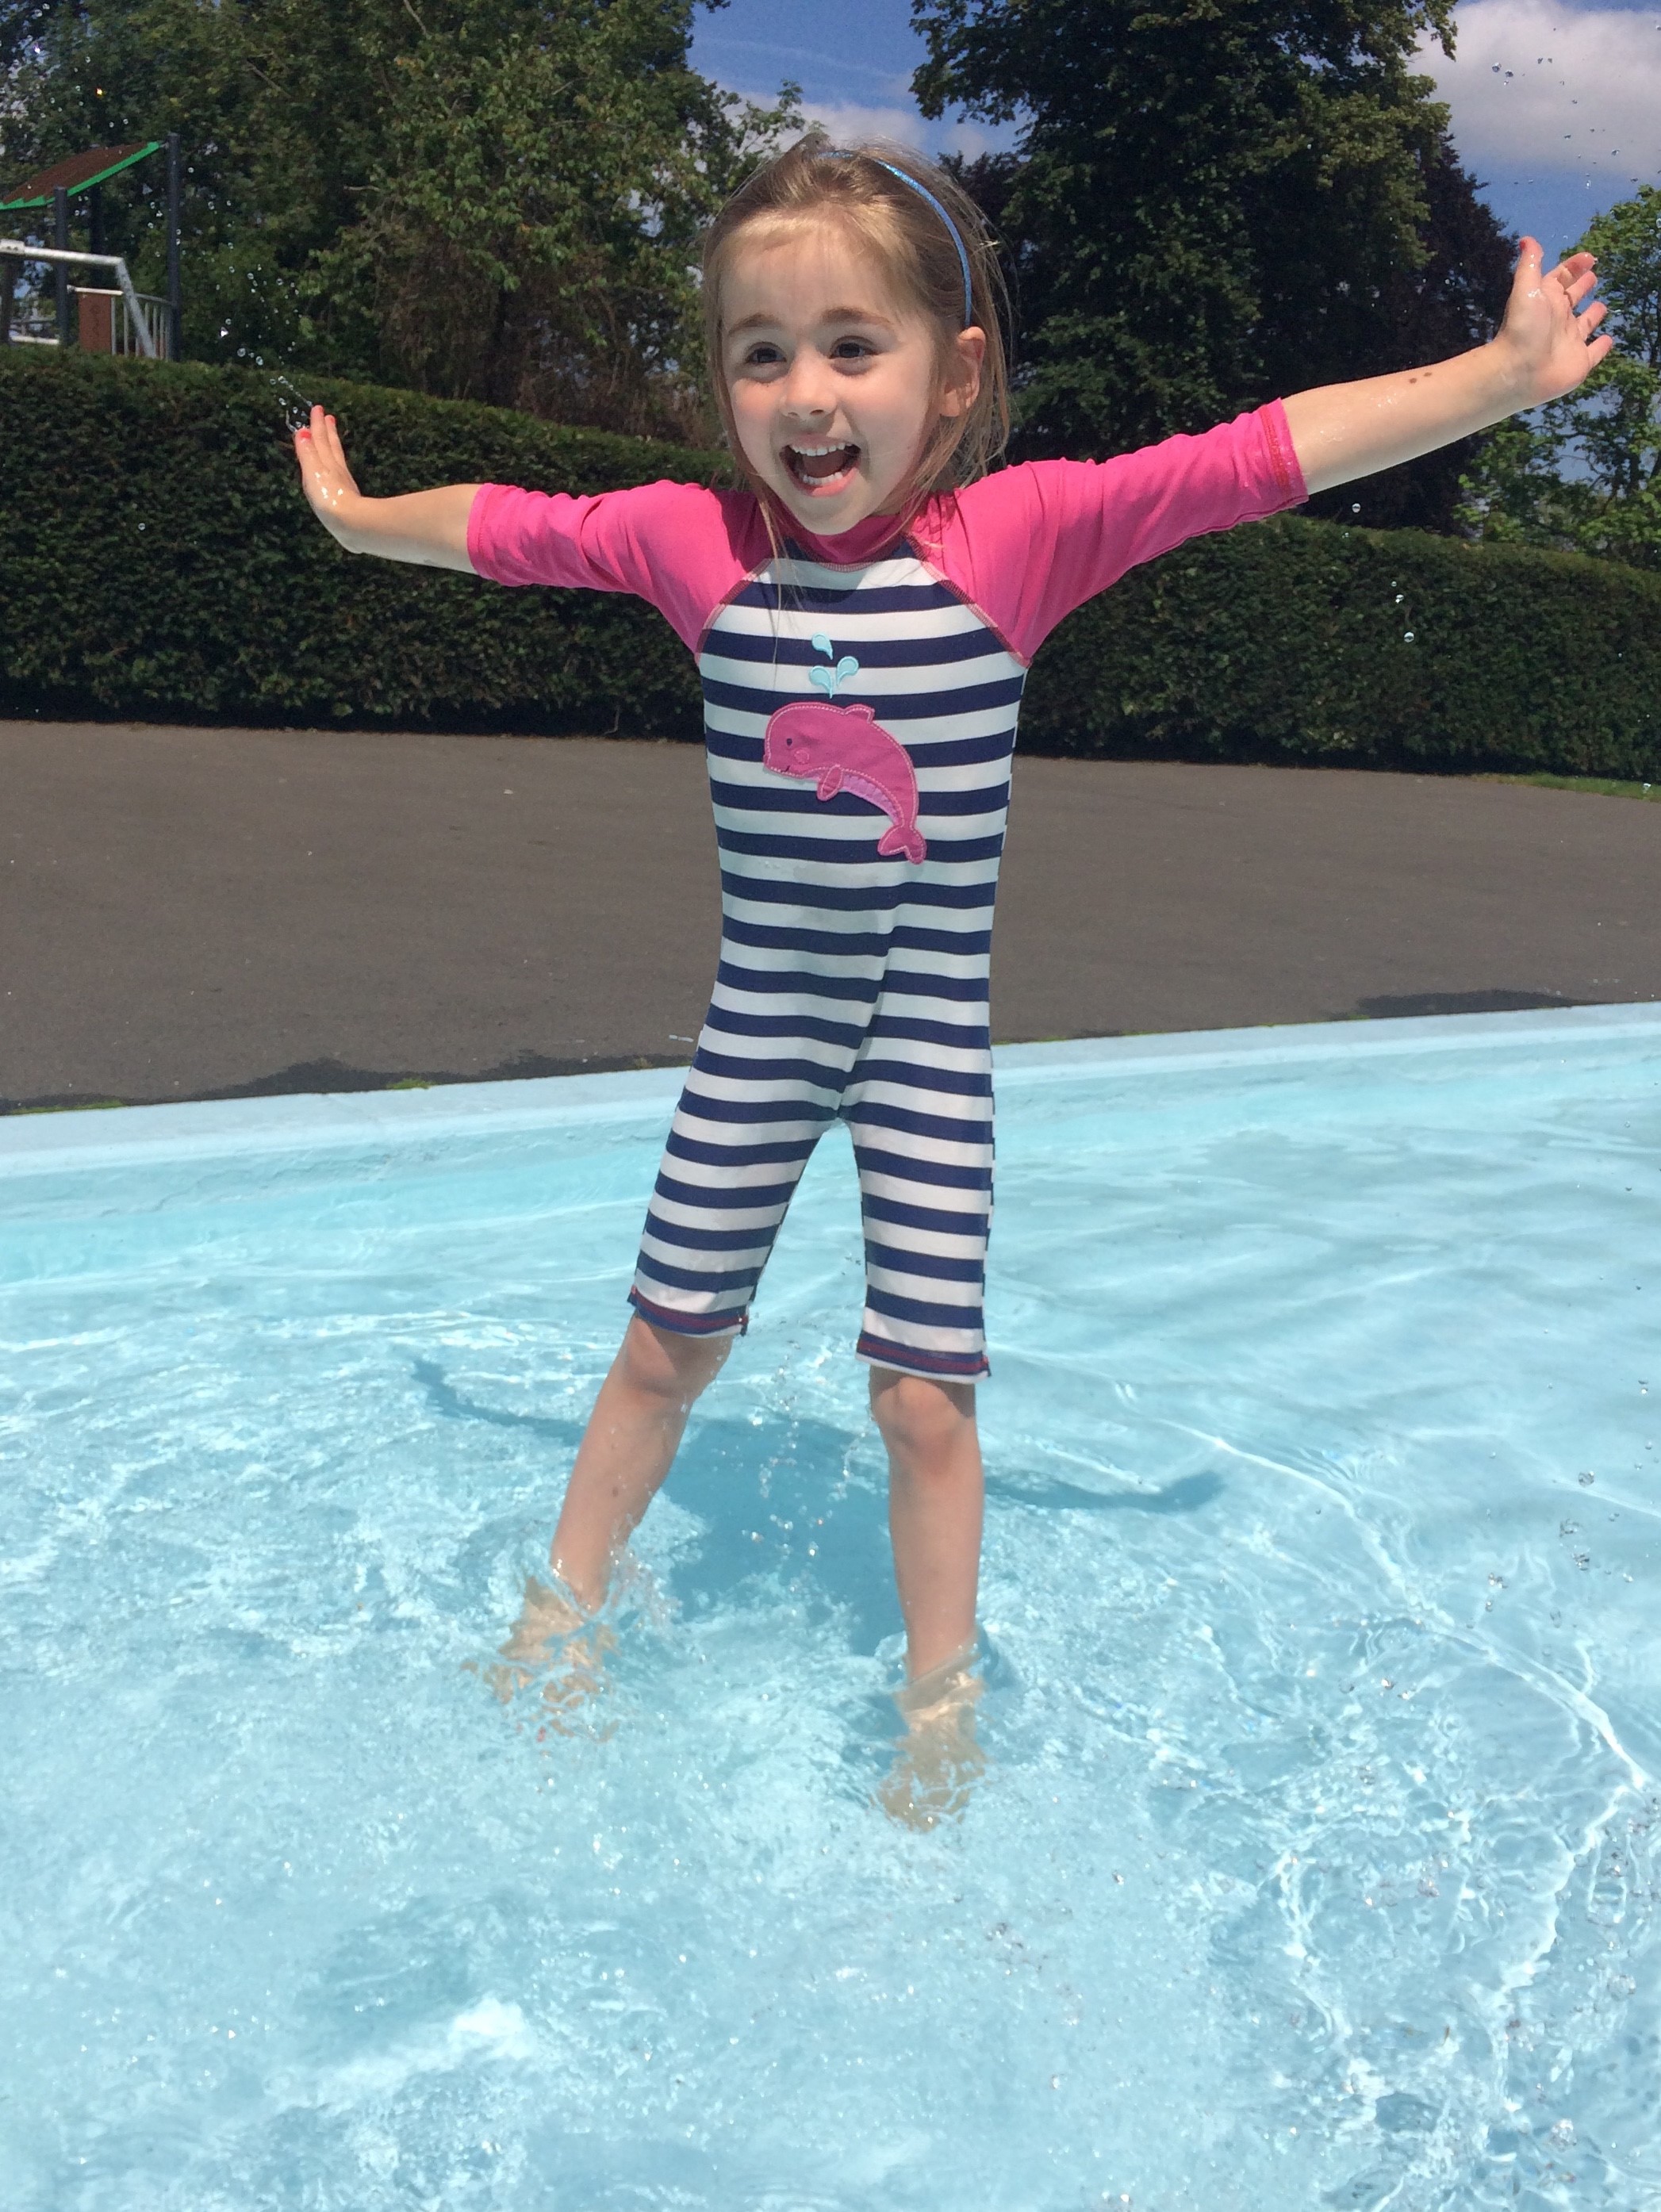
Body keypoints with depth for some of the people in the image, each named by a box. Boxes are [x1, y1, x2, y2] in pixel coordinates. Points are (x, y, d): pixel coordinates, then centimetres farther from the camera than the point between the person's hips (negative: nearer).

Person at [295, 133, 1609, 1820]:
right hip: (760, 1021, 2)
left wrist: (1510, 373, -13)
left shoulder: (1022, 532, -11)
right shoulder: (696, 543, -5)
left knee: (924, 1391, 3)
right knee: (668, 1346, 15)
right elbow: (506, 526, 11)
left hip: (932, 1033, -2)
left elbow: (1260, 456, -13)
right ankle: (565, 1606, 39)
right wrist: (354, 515, 25)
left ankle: (939, 1706, 27)